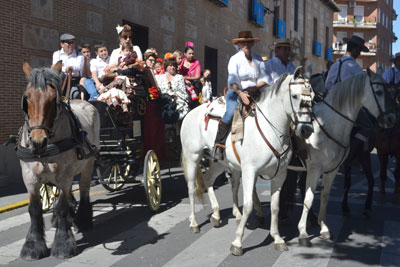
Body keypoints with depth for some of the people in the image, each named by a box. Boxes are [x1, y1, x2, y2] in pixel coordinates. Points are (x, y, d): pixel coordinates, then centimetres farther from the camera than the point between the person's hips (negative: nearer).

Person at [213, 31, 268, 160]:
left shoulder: (258, 59, 12)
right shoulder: (235, 59, -2)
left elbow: (264, 78, 11)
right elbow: (233, 79, -15)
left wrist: (256, 87, -10)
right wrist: (241, 93, -31)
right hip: (236, 92, -5)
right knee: (231, 112, -33)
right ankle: (218, 145, -26)